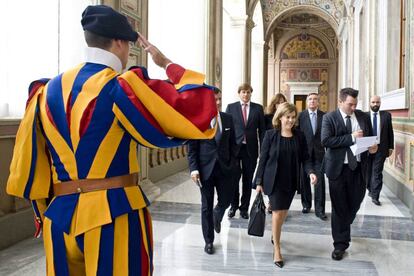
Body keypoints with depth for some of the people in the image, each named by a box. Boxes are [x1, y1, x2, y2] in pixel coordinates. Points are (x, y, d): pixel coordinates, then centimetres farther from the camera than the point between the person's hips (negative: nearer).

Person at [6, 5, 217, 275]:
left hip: (60, 215, 6)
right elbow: (196, 109, -13)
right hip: (115, 214, -5)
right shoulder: (122, 87, -13)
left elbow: (30, 161, 10)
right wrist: (168, 64, 0)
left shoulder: (49, 90, 5)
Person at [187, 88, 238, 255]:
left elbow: (232, 144, 10)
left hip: (225, 168, 3)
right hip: (205, 169, -3)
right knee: (206, 206, 7)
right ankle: (209, 241, 21)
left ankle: (217, 215, 46)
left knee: (226, 200, 9)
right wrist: (193, 168, -12)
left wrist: (232, 163, 2)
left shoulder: (228, 119, 4)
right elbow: (192, 147, -5)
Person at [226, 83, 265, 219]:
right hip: (234, 148, -1)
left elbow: (261, 130, 4)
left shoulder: (258, 108, 5)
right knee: (234, 178, 2)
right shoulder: (231, 107, 3)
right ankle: (234, 205, 22)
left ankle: (244, 208, 21)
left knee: (247, 180, 8)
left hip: (250, 149, 1)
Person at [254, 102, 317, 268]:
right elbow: (263, 159, -5)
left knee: (283, 212, 14)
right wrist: (259, 181, -6)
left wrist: (310, 172, -18)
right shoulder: (270, 135, -7)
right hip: (274, 180, -3)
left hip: (291, 181, 4)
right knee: (278, 212, -5)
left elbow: (305, 158, 2)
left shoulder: (299, 135, 1)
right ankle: (276, 249, 8)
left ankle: (274, 235, 41)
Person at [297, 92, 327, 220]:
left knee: (320, 181, -2)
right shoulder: (301, 115, 0)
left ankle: (319, 209, 4)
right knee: (304, 180, 9)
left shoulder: (324, 116, 3)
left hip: (319, 152, 0)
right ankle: (306, 204, 25)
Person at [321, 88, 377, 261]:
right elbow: (325, 140, -18)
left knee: (355, 202, 13)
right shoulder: (329, 118, -6)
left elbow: (371, 137, 16)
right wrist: (351, 137, -21)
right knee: (339, 206, 5)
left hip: (358, 167, 4)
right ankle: (340, 243, 17)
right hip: (338, 168, -4)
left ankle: (343, 227, 44)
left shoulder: (363, 117, 7)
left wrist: (373, 146, -8)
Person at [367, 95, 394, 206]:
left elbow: (390, 132, 6)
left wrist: (390, 147, 4)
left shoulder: (386, 115, 3)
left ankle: (375, 196, 2)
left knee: (377, 173, -3)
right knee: (368, 171, 13)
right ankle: (370, 189, 35)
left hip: (381, 148, 0)